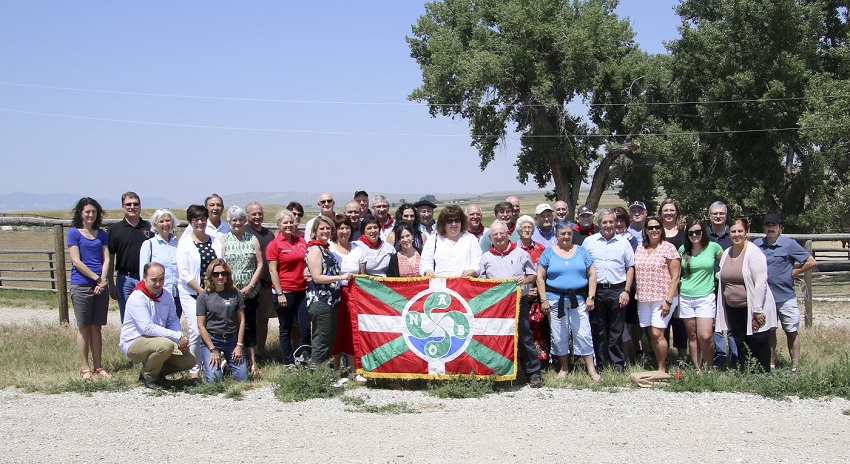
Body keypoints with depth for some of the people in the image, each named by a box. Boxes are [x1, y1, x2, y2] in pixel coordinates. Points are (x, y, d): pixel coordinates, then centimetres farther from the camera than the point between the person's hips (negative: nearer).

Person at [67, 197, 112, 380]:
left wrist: (103, 280, -8)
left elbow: (106, 259, 8)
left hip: (101, 286, 4)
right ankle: (85, 368, 5)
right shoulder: (74, 232, 0)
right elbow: (76, 261, -7)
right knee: (84, 328, 1)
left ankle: (98, 366, 13)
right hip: (81, 286, -4)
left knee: (97, 327, 8)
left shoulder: (101, 234, 14)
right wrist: (97, 278, -11)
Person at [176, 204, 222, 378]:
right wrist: (202, 291, -11)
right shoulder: (184, 243, -1)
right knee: (196, 332, -11)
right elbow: (183, 273, -7)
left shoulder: (215, 242, 11)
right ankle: (194, 369, 2)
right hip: (191, 294, -3)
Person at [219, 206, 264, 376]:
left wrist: (249, 287, -6)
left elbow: (260, 264, 4)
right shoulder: (223, 240, 4)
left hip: (250, 291, 1)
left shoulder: (253, 239, 7)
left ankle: (252, 361, 2)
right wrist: (233, 288, -10)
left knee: (249, 325, 0)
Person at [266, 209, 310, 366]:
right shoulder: (274, 245, -5)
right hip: (284, 292, -4)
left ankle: (304, 360, 14)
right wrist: (280, 293, -13)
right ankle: (289, 363, 15)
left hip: (302, 291, 5)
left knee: (305, 328, 3)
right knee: (286, 329, 6)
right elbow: (273, 271, -8)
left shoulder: (301, 241, 9)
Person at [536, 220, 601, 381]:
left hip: (578, 300, 0)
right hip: (555, 300, 0)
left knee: (584, 334, -3)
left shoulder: (581, 252, 8)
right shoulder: (548, 253, 4)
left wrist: (591, 297, -1)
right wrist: (543, 300, -6)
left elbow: (592, 274, 7)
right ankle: (564, 368, 20)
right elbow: (540, 277, 1)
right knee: (559, 336, 6)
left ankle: (591, 369, 3)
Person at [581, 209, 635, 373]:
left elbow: (630, 268, 7)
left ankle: (617, 363, 12)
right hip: (596, 290, 1)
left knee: (616, 330, 3)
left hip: (617, 291, -1)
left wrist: (626, 291, -2)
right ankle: (598, 362, 15)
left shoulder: (623, 242, 6)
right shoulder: (589, 241, 6)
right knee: (597, 329, 6)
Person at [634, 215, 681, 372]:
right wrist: (636, 294, 8)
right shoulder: (640, 248, 11)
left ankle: (662, 368, 0)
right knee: (651, 334, 6)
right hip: (643, 299, 6)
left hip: (662, 299, -5)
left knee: (657, 333, -12)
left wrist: (669, 300, -14)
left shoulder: (668, 248, -5)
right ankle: (661, 366, 15)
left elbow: (675, 277, -8)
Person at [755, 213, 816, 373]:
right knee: (769, 331, 14)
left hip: (786, 297, -3)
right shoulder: (757, 244, 3)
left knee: (791, 332, 4)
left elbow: (812, 262, -7)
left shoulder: (789, 244, -7)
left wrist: (793, 273, -6)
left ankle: (795, 368, 9)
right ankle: (771, 365, 23)